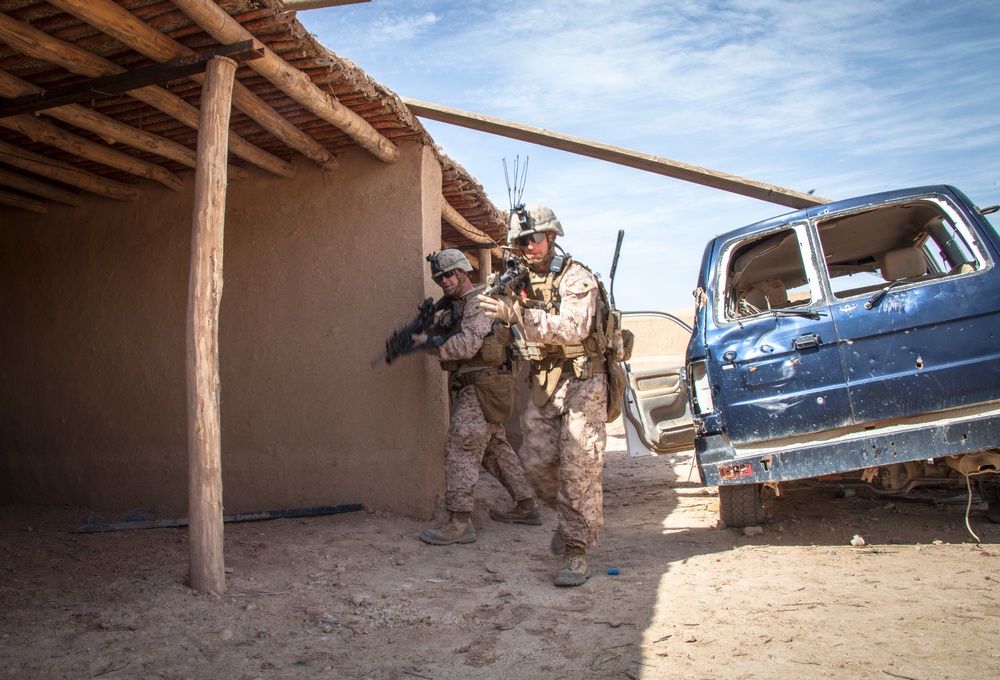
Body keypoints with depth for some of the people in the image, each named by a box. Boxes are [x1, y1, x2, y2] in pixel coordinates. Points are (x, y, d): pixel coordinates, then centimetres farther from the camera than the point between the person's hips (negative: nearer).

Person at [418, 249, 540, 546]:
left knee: (460, 447, -12)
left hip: (484, 386, -10)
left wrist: (432, 344, -14)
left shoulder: (479, 301, -11)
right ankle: (526, 507, 27)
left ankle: (459, 523, -11)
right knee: (495, 447, 17)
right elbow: (454, 343, 15)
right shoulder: (458, 305, 19)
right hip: (476, 389, 10)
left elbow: (467, 345, -22)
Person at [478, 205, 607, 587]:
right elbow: (506, 338, 11)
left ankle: (576, 553, 2)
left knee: (578, 470, -6)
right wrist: (501, 312, -10)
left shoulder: (576, 278, -11)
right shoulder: (523, 283, 10)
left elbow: (573, 329, -29)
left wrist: (517, 313, -36)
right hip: (542, 386, 7)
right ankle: (571, 518, 33)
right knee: (536, 462, 7)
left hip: (581, 383, -6)